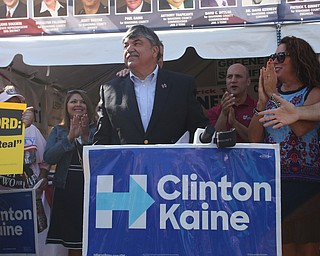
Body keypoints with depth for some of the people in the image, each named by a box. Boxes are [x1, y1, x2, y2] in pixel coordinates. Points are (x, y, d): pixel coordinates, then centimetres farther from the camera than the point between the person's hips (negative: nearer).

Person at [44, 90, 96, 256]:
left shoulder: (96, 129, 7)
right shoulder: (58, 131, 12)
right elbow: (48, 158, -3)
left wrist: (86, 136, -18)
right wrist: (70, 137, -12)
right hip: (66, 189, 1)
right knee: (72, 243, 5)